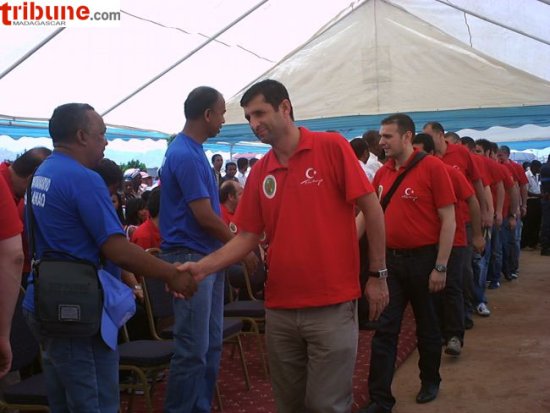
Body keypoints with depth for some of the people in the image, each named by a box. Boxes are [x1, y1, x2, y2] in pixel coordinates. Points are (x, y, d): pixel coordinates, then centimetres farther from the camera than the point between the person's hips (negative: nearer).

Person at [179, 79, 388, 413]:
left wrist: (378, 275, -5)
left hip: (332, 306, -5)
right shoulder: (259, 173, 8)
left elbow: (371, 208, -5)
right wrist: (201, 268, -7)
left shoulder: (332, 147, -6)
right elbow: (247, 238, 7)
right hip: (279, 309, 5)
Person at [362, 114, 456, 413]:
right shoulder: (382, 173, 5)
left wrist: (440, 267, -14)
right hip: (390, 259, 4)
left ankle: (430, 382, 35)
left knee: (427, 326, 13)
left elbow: (448, 220, -12)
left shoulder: (432, 167, -11)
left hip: (423, 259, -4)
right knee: (384, 329, 3)